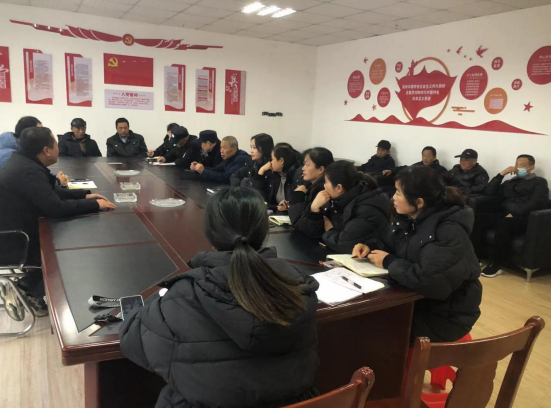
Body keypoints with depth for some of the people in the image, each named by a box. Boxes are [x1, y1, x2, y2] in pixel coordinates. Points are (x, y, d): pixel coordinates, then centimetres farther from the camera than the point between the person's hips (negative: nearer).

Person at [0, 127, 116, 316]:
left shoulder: (23, 162, 2)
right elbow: (56, 208, -29)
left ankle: (29, 282, 24)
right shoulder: (29, 171, -29)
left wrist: (85, 195, 5)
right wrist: (95, 205, -19)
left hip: (16, 231, 9)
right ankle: (33, 292, 18)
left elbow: (51, 192, 12)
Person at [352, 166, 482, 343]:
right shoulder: (407, 218, 0)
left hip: (445, 315, -7)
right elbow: (388, 243, 14)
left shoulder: (449, 233, -28)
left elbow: (430, 281, -38)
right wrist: (369, 246, -9)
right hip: (415, 299, 8)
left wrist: (389, 262, -24)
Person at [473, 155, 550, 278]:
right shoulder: (509, 182, 30)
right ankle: (478, 256, -23)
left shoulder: (539, 182, 14)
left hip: (523, 219, -5)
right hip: (503, 215, 5)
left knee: (504, 223, -39)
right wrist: (502, 174, 10)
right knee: (479, 217, -24)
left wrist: (515, 214, -17)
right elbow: (490, 192, 19)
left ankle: (495, 264, -31)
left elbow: (537, 202, -4)